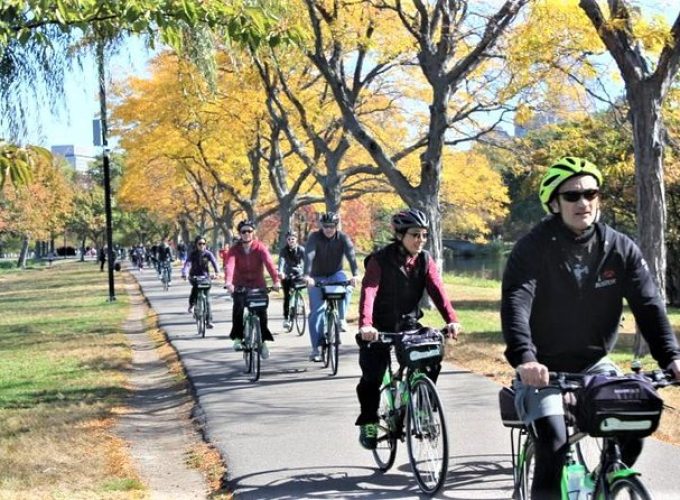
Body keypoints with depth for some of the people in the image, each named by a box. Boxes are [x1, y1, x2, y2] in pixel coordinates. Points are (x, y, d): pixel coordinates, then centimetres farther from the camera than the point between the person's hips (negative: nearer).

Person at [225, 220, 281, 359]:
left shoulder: (260, 248, -8)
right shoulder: (234, 249, -8)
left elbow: (269, 263, -24)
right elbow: (230, 265, -25)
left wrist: (276, 281, -40)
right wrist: (229, 282, -45)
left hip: (258, 285, 1)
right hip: (240, 286, 0)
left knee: (261, 311, -12)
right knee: (238, 305, -27)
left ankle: (263, 340, 10)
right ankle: (237, 337, -15)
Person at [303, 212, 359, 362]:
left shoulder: (343, 238, -12)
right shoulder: (315, 237, -16)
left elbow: (351, 256, -25)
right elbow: (309, 256, -30)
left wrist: (355, 275, -43)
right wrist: (307, 275, -47)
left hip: (336, 274, 1)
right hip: (318, 277, -1)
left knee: (346, 287, -34)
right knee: (316, 312, -9)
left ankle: (342, 319, -20)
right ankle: (315, 348, -3)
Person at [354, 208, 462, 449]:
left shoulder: (425, 260, -2)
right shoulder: (380, 259, -14)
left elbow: (438, 291, -15)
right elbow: (369, 292, -27)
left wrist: (452, 320, -32)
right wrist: (365, 325, -45)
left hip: (410, 325, 3)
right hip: (380, 328, -3)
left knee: (432, 360, -18)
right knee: (372, 375, -15)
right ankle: (368, 423, 8)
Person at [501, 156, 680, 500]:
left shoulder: (621, 249, -5)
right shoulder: (533, 248, -14)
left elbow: (648, 305, -10)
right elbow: (515, 303, -27)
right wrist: (524, 358, -44)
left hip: (593, 365, 4)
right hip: (543, 369, -3)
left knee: (631, 436, -11)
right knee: (555, 448, -20)